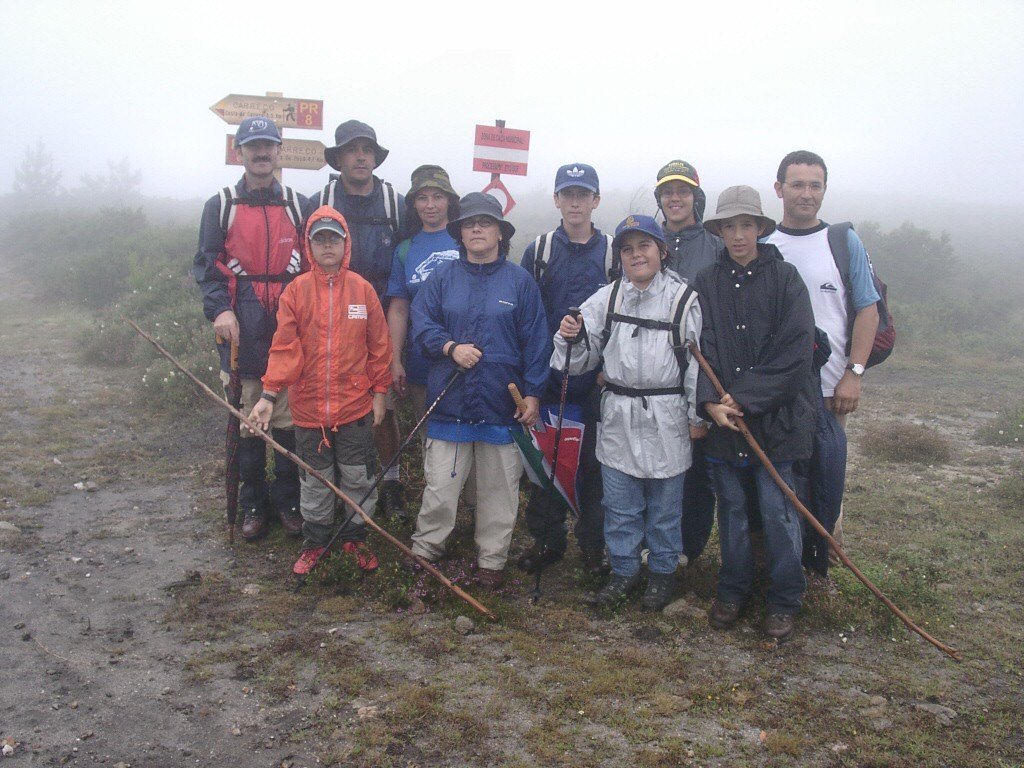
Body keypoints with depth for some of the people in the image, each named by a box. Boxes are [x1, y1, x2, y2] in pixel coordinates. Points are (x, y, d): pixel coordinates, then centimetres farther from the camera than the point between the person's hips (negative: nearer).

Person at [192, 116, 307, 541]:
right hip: (242, 328, -1)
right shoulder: (220, 206, 8)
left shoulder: (298, 205, 11)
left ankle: (288, 500, 17)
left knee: (290, 418, 3)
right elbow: (206, 264, 4)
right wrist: (220, 310, -11)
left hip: (290, 325, 1)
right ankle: (252, 504, 17)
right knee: (245, 420, 3)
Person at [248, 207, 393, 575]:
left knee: (359, 479, 9)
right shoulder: (296, 290, -3)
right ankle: (314, 542, 31)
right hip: (309, 406, 0)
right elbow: (285, 347, -7)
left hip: (356, 406, 0)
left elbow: (379, 345, 3)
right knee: (314, 482, 14)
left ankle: (354, 537, 29)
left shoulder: (362, 289, -2)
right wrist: (269, 395, -14)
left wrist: (379, 392, 3)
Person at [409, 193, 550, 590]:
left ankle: (491, 560, 25)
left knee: (499, 489, 9)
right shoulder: (442, 278, 8)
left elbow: (535, 341, 2)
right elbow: (421, 322, 3)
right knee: (439, 486, 3)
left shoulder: (520, 281, 4)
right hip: (449, 403, 0)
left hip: (502, 405, 0)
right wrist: (451, 348, -14)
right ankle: (424, 551, 21)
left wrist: (533, 393, -3)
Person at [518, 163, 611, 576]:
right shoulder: (539, 251, 6)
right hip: (546, 376, 1)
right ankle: (547, 539, 22)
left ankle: (594, 545, 21)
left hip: (596, 380, -1)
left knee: (594, 461, 7)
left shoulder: (612, 253, 4)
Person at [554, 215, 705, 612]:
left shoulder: (683, 299, -4)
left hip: (666, 417, -2)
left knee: (664, 503, 11)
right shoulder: (607, 298, 3)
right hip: (618, 416, 2)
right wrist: (571, 338, -17)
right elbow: (584, 358, 5)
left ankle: (662, 571, 29)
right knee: (619, 503, 12)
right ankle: (624, 569, 29)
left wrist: (698, 416, -1)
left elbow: (698, 362, -1)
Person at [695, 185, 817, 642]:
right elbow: (699, 348, -1)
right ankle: (732, 591, 29)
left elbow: (793, 355, -9)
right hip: (722, 420, 3)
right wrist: (710, 401, -16)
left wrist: (744, 398, -15)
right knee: (732, 509, 14)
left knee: (779, 512, 3)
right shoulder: (706, 283, 5)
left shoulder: (785, 279, -3)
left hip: (775, 418, -2)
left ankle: (783, 601, 19)